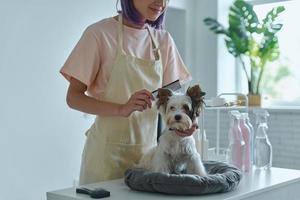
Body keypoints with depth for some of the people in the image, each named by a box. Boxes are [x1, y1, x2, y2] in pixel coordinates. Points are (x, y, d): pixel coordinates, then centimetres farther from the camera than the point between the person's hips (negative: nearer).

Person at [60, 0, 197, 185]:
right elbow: (74, 97, -11)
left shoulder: (163, 40, 4)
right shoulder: (100, 33, -10)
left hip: (149, 148, 5)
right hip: (109, 149, -4)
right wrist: (122, 109, -26)